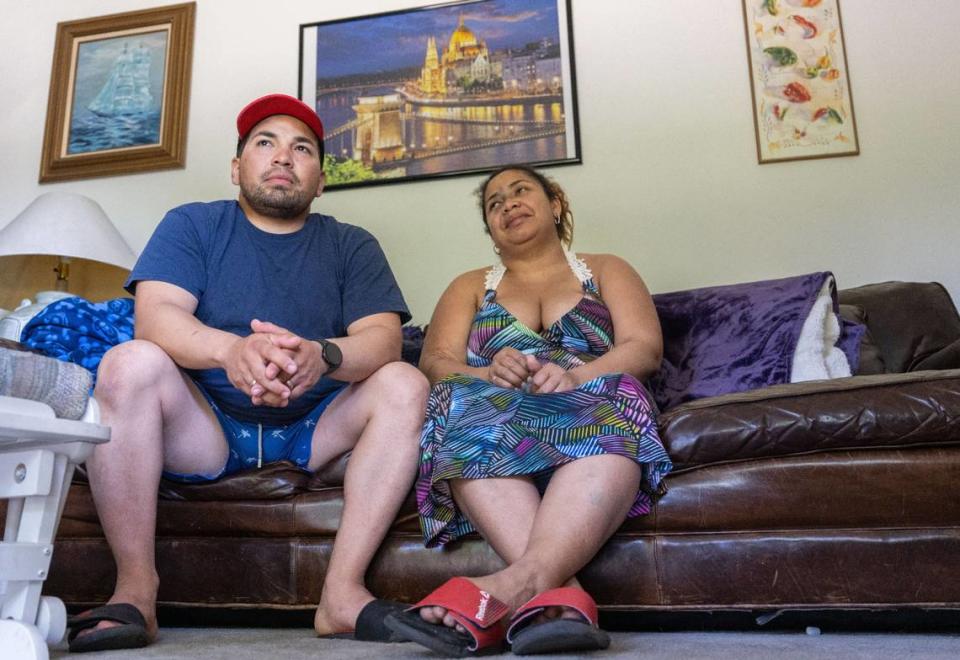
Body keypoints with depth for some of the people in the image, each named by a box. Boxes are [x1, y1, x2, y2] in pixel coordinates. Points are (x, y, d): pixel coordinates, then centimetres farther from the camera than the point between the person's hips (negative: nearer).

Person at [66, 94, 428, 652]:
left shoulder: (353, 246, 8)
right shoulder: (191, 225, 6)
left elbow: (384, 336, -9)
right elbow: (155, 315, -12)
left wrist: (323, 355, -34)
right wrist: (231, 349, -36)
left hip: (314, 432, 1)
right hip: (203, 431, 0)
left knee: (404, 384, -21)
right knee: (130, 362, -26)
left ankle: (344, 590, -24)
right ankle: (135, 590, -19)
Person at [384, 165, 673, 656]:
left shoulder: (606, 270, 23)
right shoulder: (470, 286, 26)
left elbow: (645, 348, 5)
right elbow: (435, 362, 8)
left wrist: (576, 376, -17)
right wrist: (486, 374, -16)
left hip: (592, 403, 0)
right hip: (493, 408, 1)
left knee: (609, 426, -36)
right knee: (472, 423, -35)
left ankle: (521, 582, -55)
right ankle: (560, 593, -50)